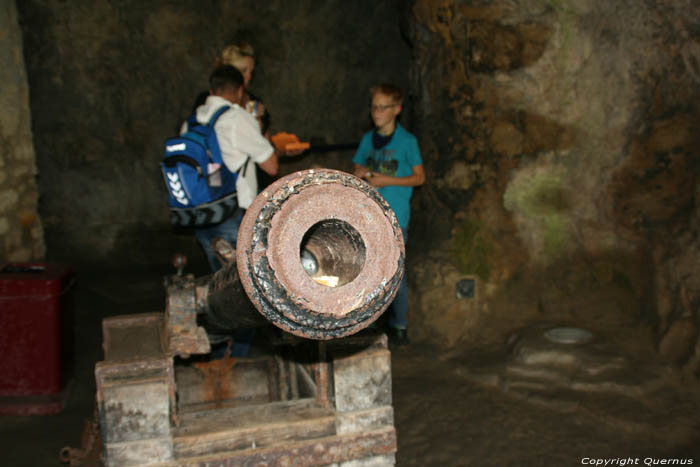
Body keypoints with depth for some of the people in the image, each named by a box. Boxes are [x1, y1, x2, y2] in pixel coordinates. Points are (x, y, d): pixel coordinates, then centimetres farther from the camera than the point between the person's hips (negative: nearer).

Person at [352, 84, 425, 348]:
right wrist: (360, 173, -4)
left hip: (395, 216, -5)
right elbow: (356, 169, 21)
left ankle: (399, 326, 10)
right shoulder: (367, 140, 11)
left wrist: (387, 180, -14)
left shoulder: (407, 141, -4)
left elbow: (419, 177, -4)